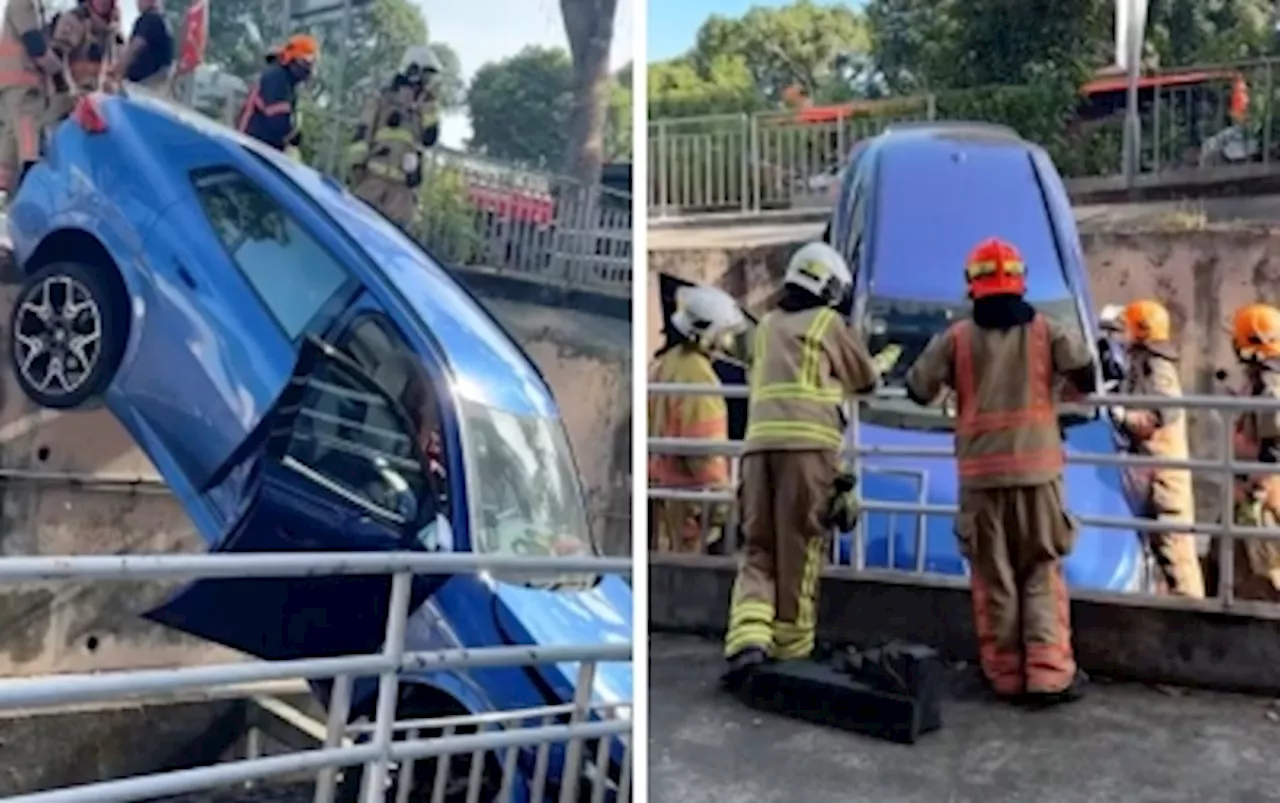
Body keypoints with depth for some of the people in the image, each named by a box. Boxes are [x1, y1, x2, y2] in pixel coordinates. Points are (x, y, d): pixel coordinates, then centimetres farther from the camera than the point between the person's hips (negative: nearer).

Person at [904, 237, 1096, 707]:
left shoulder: (957, 338, -1)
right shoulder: (1045, 331, 1)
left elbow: (919, 390, 1)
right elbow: (1084, 376, -2)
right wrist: (1076, 389, 20)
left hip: (980, 473, 0)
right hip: (1036, 468, 0)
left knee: (993, 578, 9)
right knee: (1042, 574, 9)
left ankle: (1005, 675, 14)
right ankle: (1050, 674, 3)